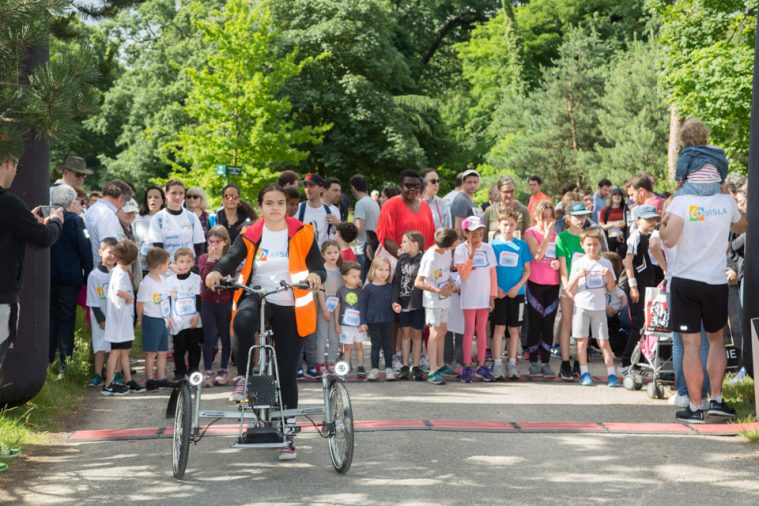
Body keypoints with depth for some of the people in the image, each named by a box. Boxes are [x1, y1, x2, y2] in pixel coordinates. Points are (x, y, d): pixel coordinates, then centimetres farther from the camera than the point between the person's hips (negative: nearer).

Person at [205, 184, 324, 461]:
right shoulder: (250, 235, 2)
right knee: (243, 320, -39)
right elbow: (232, 258, -13)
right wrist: (217, 272, -36)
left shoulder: (302, 234, 1)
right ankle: (243, 378, -21)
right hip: (257, 298, 0)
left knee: (287, 374, 3)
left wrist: (316, 276, -30)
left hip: (290, 309, 0)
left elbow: (318, 267, -5)